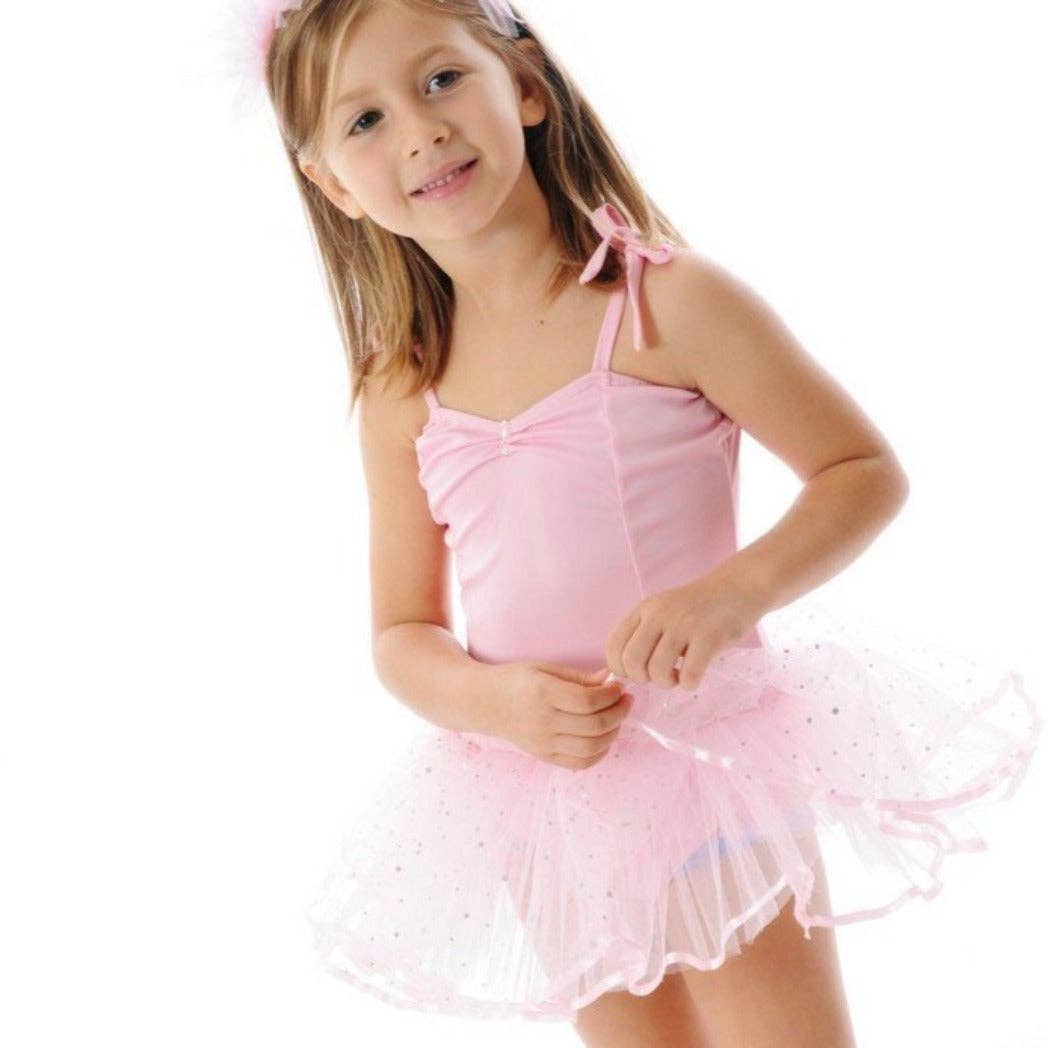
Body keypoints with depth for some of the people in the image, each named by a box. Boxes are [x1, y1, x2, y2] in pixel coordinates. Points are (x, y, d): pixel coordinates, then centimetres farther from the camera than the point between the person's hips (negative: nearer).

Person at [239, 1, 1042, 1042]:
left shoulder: (665, 302, -14)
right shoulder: (399, 395, -2)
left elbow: (866, 470, -9)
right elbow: (401, 634, 4)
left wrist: (736, 589, -25)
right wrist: (490, 699, -17)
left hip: (714, 757, -4)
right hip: (552, 786, 4)